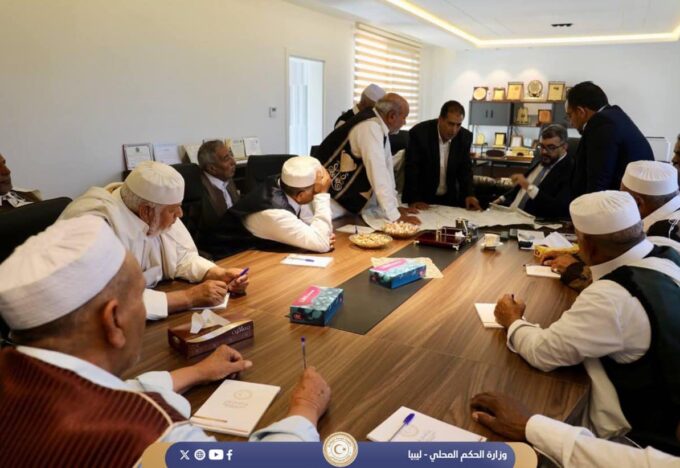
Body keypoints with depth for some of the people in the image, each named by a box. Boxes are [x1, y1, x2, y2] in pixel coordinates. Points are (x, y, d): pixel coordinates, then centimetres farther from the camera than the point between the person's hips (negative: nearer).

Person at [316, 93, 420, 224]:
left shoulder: (379, 126, 2)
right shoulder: (370, 127, -25)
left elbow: (386, 167, 7)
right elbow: (378, 173, -28)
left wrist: (395, 206, 8)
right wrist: (395, 215, -25)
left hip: (348, 197, 9)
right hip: (329, 194, -9)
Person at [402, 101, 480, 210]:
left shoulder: (465, 137, -4)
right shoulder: (419, 133, -16)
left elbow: (465, 168, 4)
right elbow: (412, 169, -15)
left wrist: (468, 195, -10)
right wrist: (414, 200, -22)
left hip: (449, 198, 3)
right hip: (422, 198, -3)